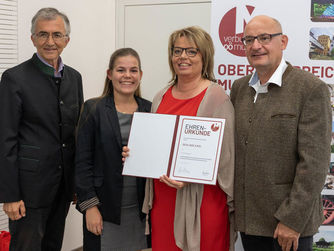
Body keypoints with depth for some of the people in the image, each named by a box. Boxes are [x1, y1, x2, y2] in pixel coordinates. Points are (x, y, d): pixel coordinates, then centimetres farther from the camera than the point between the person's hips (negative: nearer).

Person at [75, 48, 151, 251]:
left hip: (140, 209, 3)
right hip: (105, 208, -3)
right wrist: (90, 206, -10)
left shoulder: (149, 110, 5)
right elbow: (83, 162, -5)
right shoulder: (94, 109, -3)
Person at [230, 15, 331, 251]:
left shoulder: (311, 88, -11)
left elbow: (314, 163, -15)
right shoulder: (239, 88, 7)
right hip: (248, 218, 5)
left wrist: (292, 220, -16)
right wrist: (233, 207, 7)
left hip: (292, 220, -5)